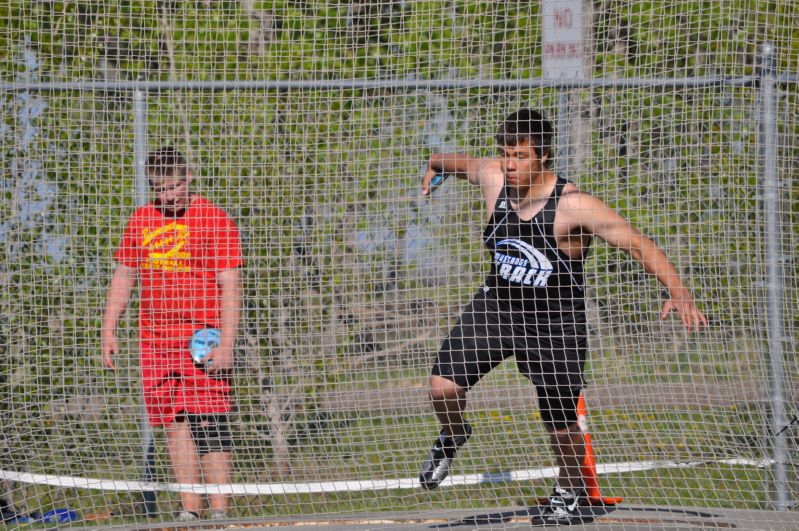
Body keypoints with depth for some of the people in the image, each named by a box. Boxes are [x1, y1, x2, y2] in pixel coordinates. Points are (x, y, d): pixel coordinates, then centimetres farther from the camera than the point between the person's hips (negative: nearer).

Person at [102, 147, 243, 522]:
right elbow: (123, 276, 21)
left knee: (207, 425, -11)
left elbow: (230, 286, -5)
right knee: (174, 423, 2)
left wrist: (226, 343, -13)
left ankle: (219, 511, -11)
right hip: (154, 337, 5)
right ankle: (190, 509, 3)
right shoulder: (140, 221, 14)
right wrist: (108, 329, 13)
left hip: (203, 337, -5)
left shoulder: (214, 220, -2)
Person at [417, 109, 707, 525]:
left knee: (561, 422, 5)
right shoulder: (492, 176, -11)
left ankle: (569, 492, 35)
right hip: (496, 304, 4)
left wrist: (678, 290, -36)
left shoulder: (572, 205, -25)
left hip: (555, 322, -3)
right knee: (444, 385, -14)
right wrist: (433, 166, 36)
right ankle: (452, 437, 22)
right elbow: (455, 162, 14)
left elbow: (636, 243, -26)